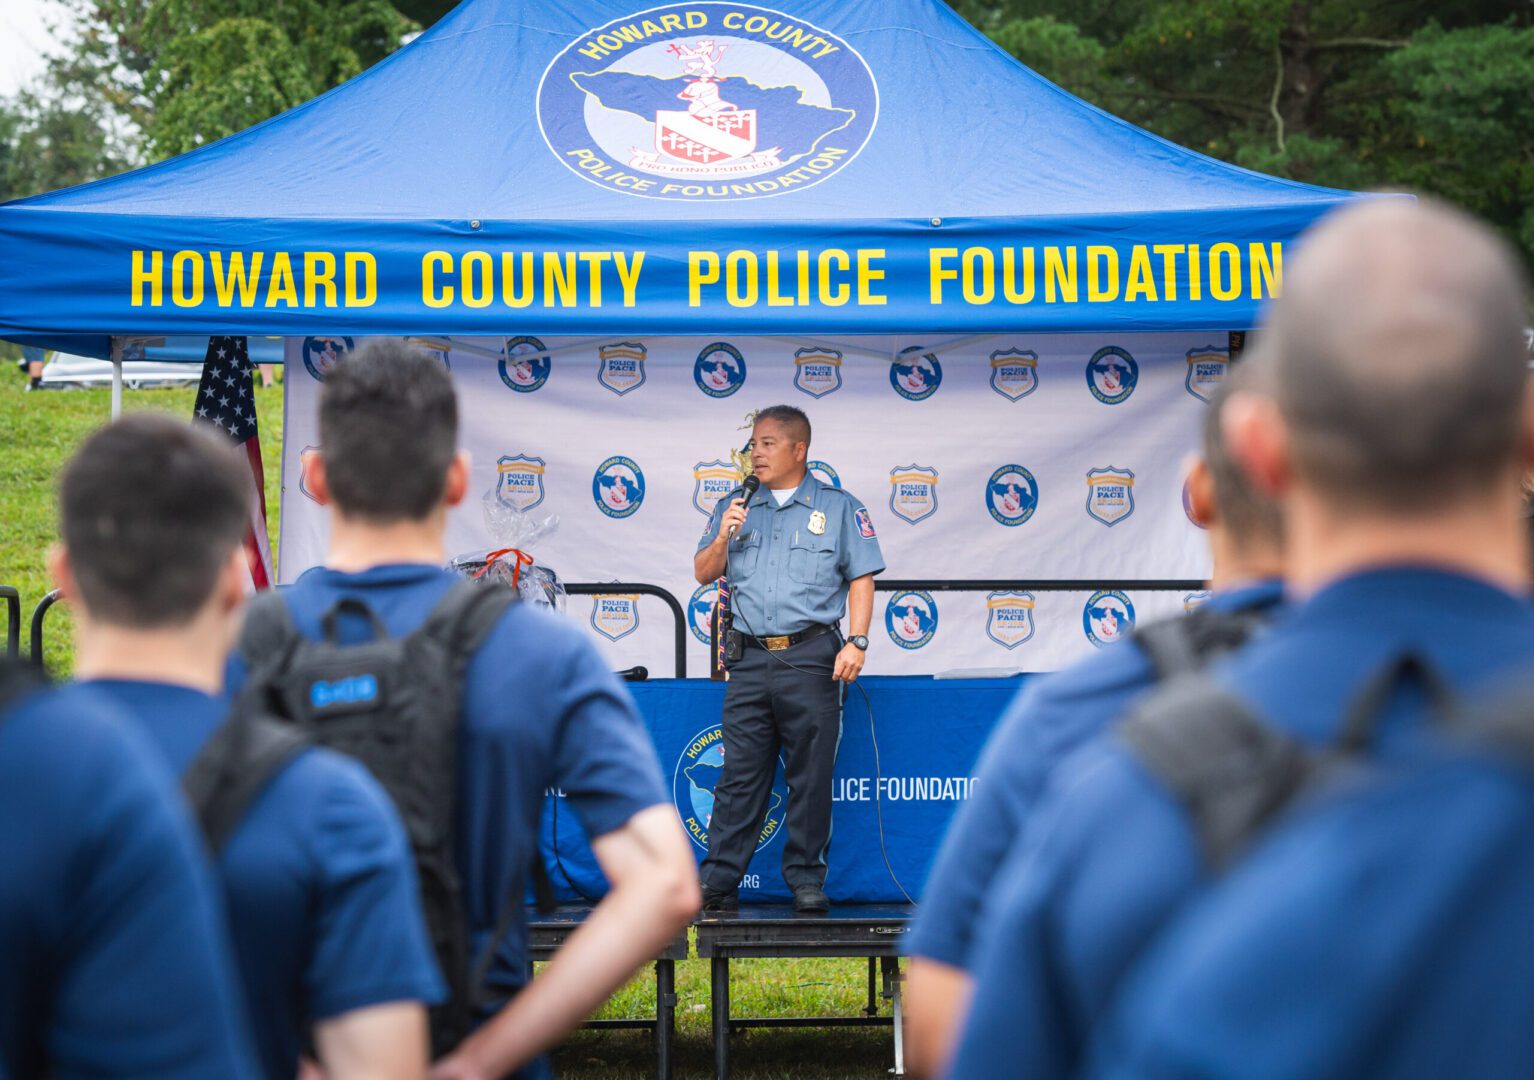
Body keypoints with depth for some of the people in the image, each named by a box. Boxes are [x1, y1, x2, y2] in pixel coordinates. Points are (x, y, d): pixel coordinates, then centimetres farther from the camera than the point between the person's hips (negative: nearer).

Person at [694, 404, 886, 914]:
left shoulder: (839, 507, 7)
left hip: (811, 657, -2)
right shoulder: (735, 507, 16)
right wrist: (723, 537, -6)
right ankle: (718, 880, 4)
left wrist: (857, 642, -9)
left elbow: (861, 578, 2)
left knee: (811, 776, 1)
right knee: (739, 775, 2)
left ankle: (806, 878, 8)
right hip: (750, 660, 3)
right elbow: (703, 573, 14)